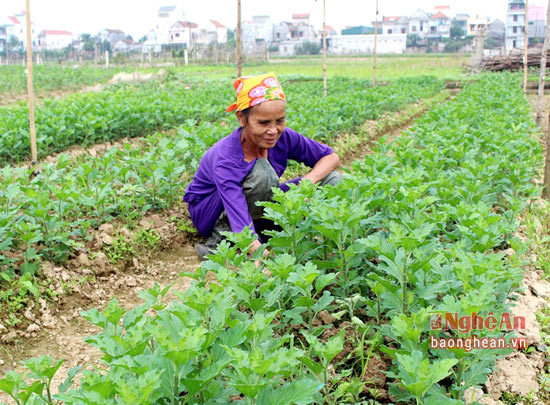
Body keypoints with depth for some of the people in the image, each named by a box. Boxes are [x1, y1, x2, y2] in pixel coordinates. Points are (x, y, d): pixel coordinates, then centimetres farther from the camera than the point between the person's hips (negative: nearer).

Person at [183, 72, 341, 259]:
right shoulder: (225, 161, -35)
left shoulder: (283, 138, -20)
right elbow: (242, 226, -46)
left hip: (257, 207, 6)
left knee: (332, 179, -10)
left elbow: (331, 158, -9)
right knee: (262, 172, -37)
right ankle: (223, 234, -18)